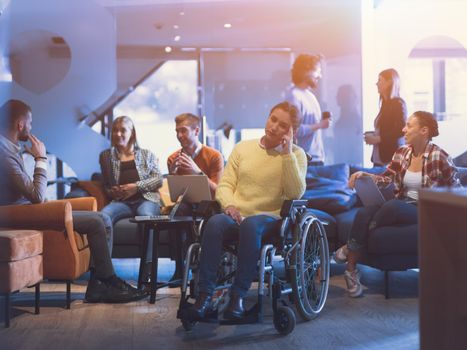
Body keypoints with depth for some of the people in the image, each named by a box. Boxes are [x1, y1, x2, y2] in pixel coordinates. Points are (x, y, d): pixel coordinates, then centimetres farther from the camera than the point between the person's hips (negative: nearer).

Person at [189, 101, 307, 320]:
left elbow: (295, 193, -8)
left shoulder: (296, 155, 7)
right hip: (236, 216, 2)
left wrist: (287, 153, -11)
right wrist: (229, 205, -10)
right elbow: (225, 185, 12)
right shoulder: (243, 148, 15)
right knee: (215, 223, -33)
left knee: (251, 225, -38)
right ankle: (205, 294, -32)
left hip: (270, 218, -2)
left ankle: (238, 295, -33)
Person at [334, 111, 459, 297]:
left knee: (392, 206, -38)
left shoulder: (439, 157, -9)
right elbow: (386, 178, 8)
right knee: (364, 213, -27)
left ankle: (351, 247, -18)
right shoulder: (401, 152, 8)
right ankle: (351, 270, -22)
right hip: (400, 205, 5)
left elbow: (456, 189, 0)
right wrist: (365, 175, -9)